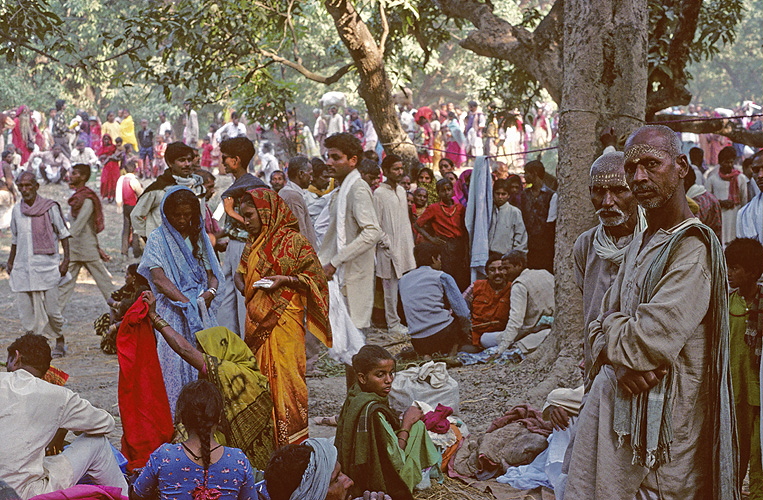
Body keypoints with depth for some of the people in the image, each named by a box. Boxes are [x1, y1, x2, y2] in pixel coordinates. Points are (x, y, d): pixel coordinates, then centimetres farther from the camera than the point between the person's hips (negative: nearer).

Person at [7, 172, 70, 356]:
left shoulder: (50, 208, -4)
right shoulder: (17, 210, 9)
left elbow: (63, 234, 1)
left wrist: (66, 260, -6)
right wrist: (10, 261, 20)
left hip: (46, 267, -4)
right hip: (22, 268, 4)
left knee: (51, 310, -3)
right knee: (25, 310, 1)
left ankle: (60, 341, 21)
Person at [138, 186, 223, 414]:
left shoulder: (200, 237, 14)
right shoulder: (157, 238, 1)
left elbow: (212, 273, 13)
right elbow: (159, 279, -9)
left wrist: (209, 292, -10)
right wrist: (187, 303, -17)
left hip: (201, 313, 4)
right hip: (172, 313, -3)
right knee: (173, 363, -10)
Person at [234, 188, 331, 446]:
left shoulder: (294, 241, -7)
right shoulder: (253, 243, 14)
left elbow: (314, 277, -5)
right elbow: (240, 273, 24)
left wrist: (284, 279, -17)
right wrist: (243, 287, 3)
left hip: (284, 319, -7)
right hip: (257, 319, 7)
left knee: (284, 375, -8)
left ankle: (291, 441, -1)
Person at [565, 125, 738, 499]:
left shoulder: (693, 249, -16)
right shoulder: (640, 246, 13)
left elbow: (649, 341, -22)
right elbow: (602, 328, 12)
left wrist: (613, 328, -1)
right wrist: (619, 361, -10)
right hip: (614, 402, 8)